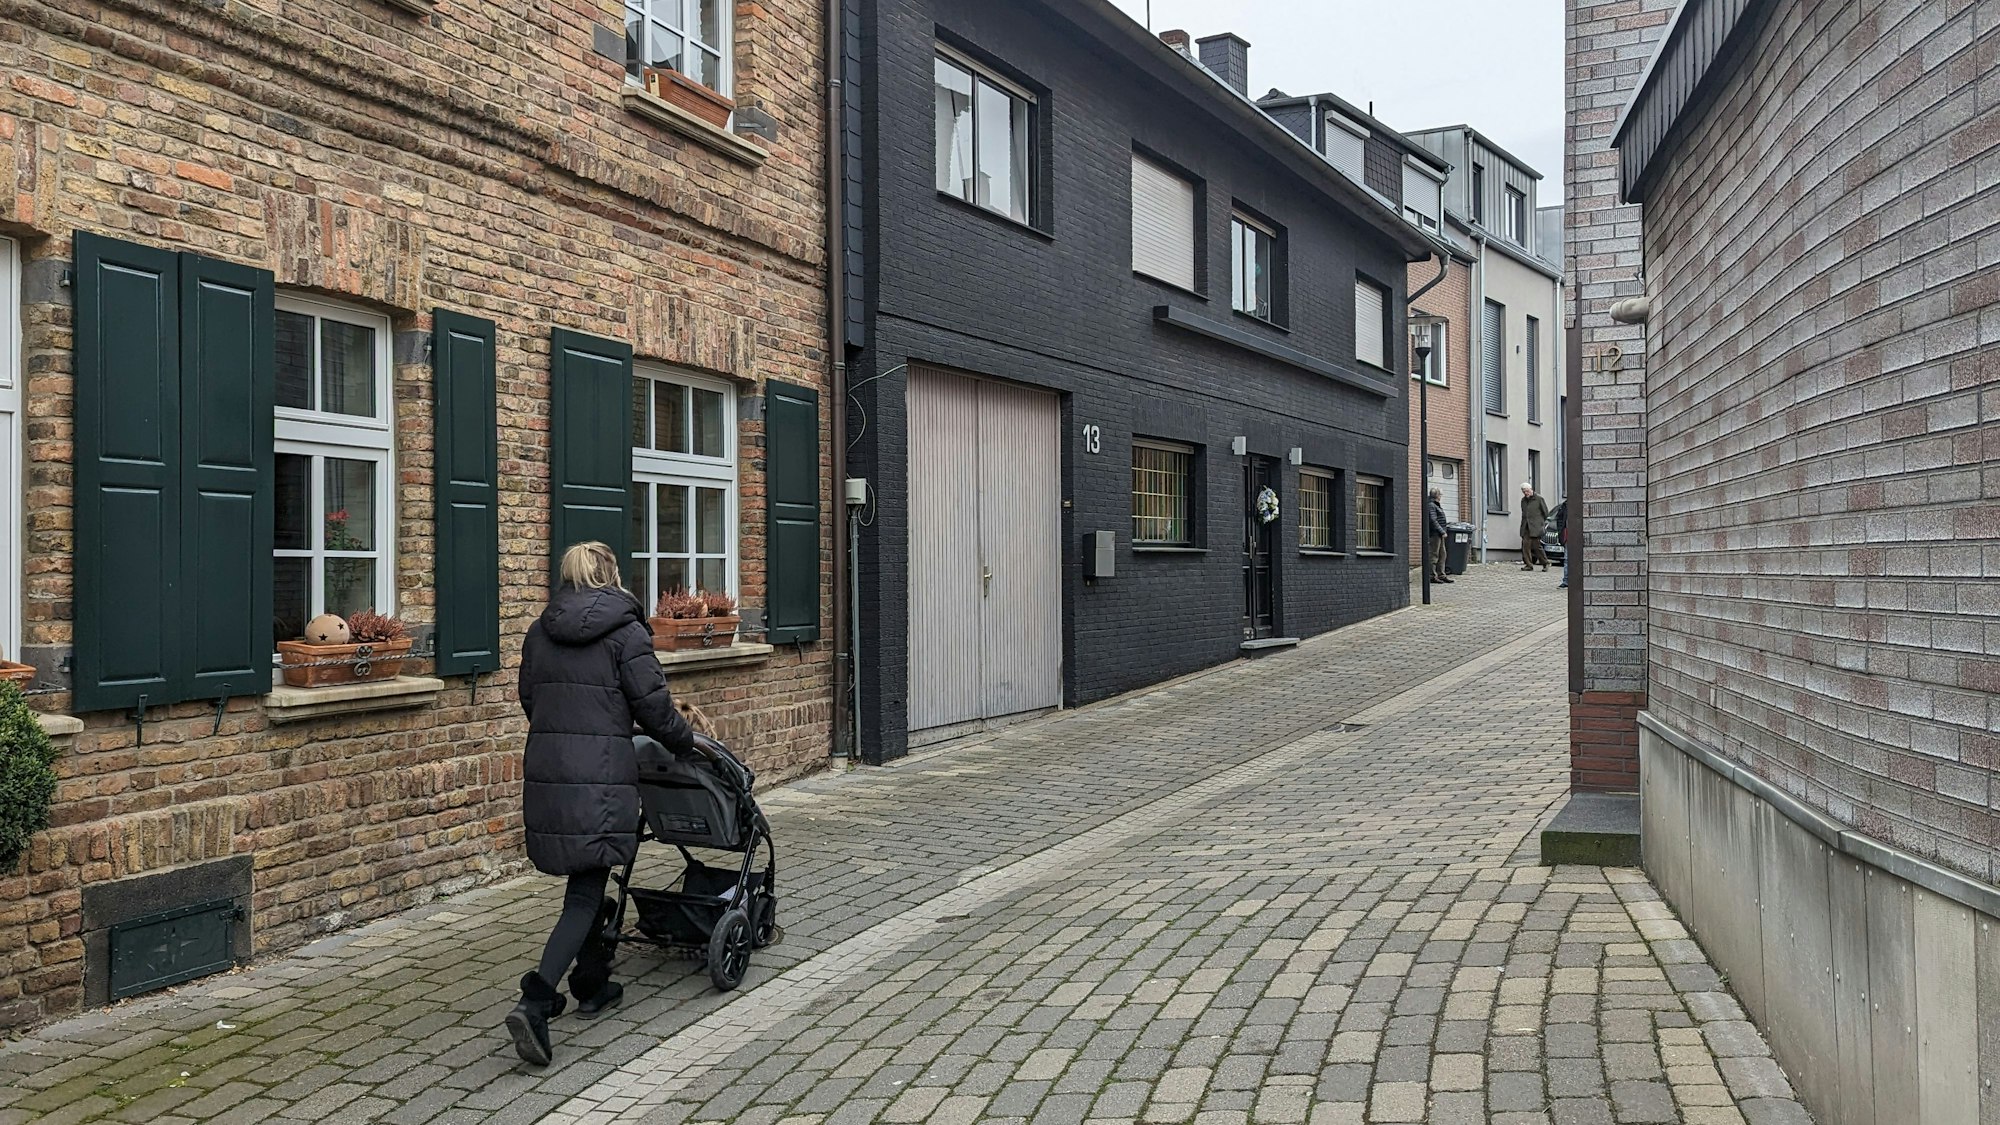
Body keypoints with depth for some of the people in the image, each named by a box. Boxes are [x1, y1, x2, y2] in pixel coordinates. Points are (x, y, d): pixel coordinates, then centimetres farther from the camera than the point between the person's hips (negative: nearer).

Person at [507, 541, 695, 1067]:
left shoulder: (539, 633, 10)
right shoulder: (625, 631, -6)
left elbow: (529, 699, 15)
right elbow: (653, 706, -7)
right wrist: (685, 739, 10)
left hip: (544, 770, 6)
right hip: (600, 776, -6)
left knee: (585, 880, 21)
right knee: (585, 894, -3)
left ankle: (592, 984, 33)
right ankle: (535, 1001, -16)